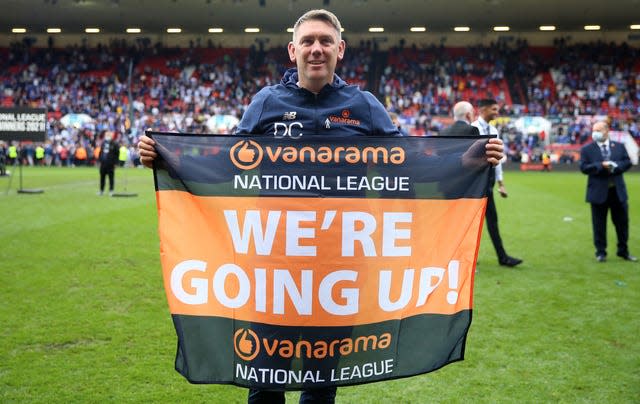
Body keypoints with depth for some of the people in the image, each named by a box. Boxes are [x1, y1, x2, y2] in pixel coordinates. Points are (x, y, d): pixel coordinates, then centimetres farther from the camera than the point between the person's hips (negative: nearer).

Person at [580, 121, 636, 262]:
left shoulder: (619, 146, 8)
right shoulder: (586, 149, 0)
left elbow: (627, 162, 1)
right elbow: (584, 167, -10)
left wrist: (615, 166, -18)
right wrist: (601, 166, -20)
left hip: (618, 191, 2)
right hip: (598, 192, -2)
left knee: (622, 222, 9)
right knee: (599, 224, 4)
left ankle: (623, 251, 23)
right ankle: (601, 252, 14)